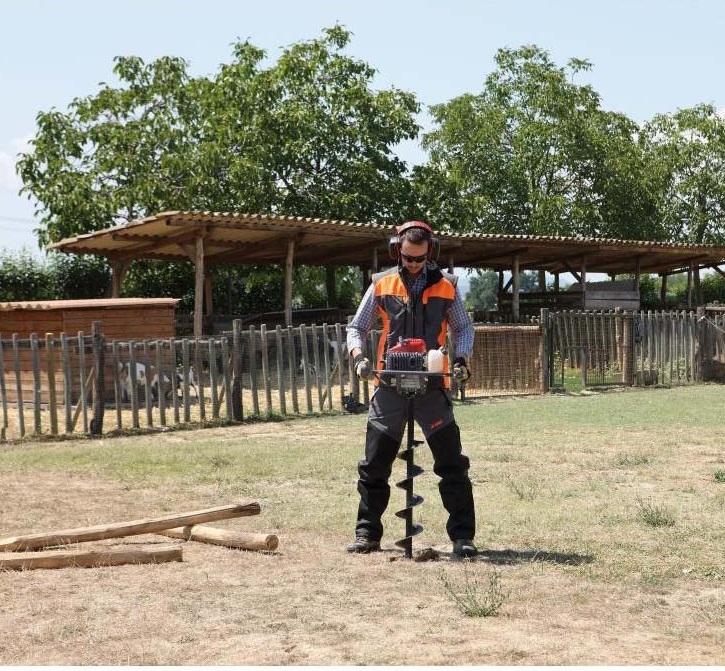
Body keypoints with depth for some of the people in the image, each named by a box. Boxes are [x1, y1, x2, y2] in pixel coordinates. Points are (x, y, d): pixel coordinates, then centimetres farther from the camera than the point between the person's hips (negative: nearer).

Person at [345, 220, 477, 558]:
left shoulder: (445, 286, 6)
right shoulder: (382, 284, 6)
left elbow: (464, 328, 11)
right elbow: (357, 327, 10)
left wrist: (462, 358, -8)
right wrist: (358, 355, -9)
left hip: (432, 386, -1)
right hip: (389, 385, 1)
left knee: (452, 464, -4)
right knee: (374, 464, 4)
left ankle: (463, 536, 1)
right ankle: (367, 534, 14)